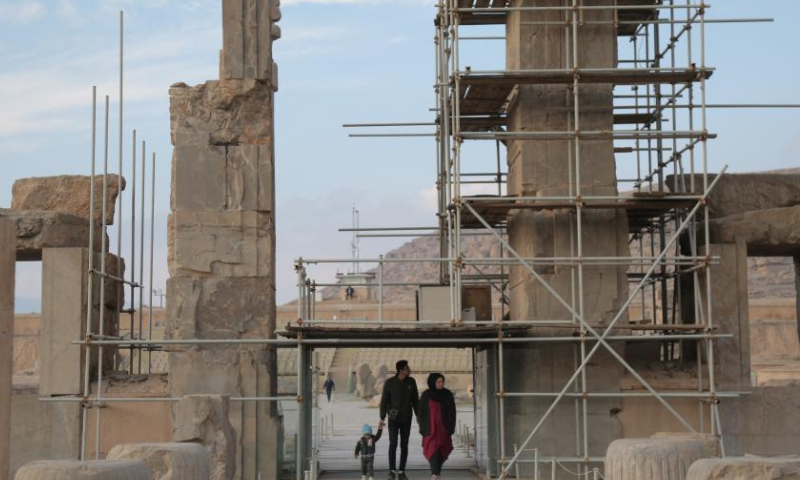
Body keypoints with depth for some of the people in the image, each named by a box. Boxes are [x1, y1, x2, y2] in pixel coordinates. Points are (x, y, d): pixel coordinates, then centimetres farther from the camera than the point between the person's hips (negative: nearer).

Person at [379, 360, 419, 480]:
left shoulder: (411, 381, -2)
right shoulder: (389, 383, -10)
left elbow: (415, 400, 5)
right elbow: (384, 401, -6)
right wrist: (382, 418, -11)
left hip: (406, 419, 2)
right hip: (393, 418, -2)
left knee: (404, 445, 2)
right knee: (393, 443, -11)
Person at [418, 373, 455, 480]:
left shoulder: (448, 394, 4)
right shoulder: (426, 395, -1)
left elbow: (452, 412, 7)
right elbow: (421, 412, 1)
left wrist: (451, 427, 3)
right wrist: (422, 428, -2)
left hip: (443, 427, 2)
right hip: (431, 428, -2)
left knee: (442, 449, 6)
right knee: (433, 449, -12)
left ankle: (437, 470, 29)